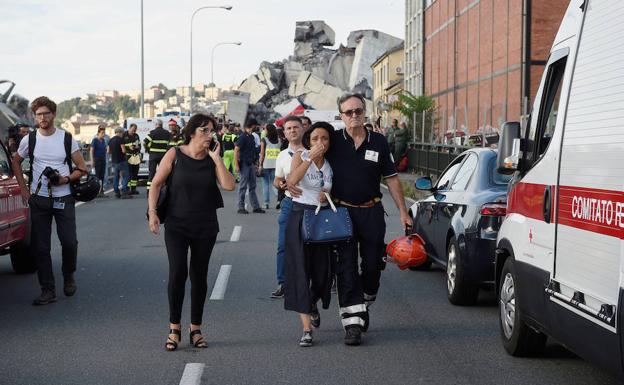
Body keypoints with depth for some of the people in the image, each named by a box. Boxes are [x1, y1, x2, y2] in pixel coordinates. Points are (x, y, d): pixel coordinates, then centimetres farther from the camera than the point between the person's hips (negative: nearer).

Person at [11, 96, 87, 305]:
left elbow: (82, 169, 4)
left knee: (69, 242, -7)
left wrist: (66, 179, -15)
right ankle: (48, 290, 7)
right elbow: (15, 163, 18)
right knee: (40, 246, 0)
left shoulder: (67, 139, 0)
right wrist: (24, 189, 9)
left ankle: (68, 276, 21)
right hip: (38, 200, 1)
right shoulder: (29, 140, 3)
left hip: (63, 199, -1)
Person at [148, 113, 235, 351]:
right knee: (177, 273, -11)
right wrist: (152, 211, -9)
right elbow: (156, 183, 0)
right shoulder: (175, 154, -5)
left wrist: (216, 158, -12)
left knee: (199, 276, 8)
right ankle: (174, 329, 2)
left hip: (205, 227, 3)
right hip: (177, 226, -3)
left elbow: (230, 186, -12)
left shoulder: (212, 159, 1)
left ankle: (195, 329, 19)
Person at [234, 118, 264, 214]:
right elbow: (236, 150, -16)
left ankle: (256, 207, 14)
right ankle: (241, 207, 3)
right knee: (243, 186, -3)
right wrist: (236, 165, -21)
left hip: (251, 164, 8)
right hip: (244, 164, -8)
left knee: (252, 186, 10)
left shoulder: (251, 137, 12)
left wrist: (254, 162, 15)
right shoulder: (243, 137, -13)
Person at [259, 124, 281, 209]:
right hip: (276, 164, 2)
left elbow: (262, 154, -4)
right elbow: (281, 153, 2)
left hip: (266, 165, -2)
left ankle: (266, 203, 4)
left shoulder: (264, 140, -4)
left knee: (266, 184, 6)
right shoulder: (279, 141, 3)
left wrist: (260, 165, 1)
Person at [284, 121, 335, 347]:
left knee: (322, 270, 5)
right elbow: (292, 181, -21)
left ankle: (313, 304, 40)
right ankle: (306, 329, -10)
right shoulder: (300, 156, -3)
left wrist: (328, 195, -2)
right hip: (300, 216, -4)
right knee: (301, 271, -8)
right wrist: (310, 158, -28)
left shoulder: (331, 164, 8)